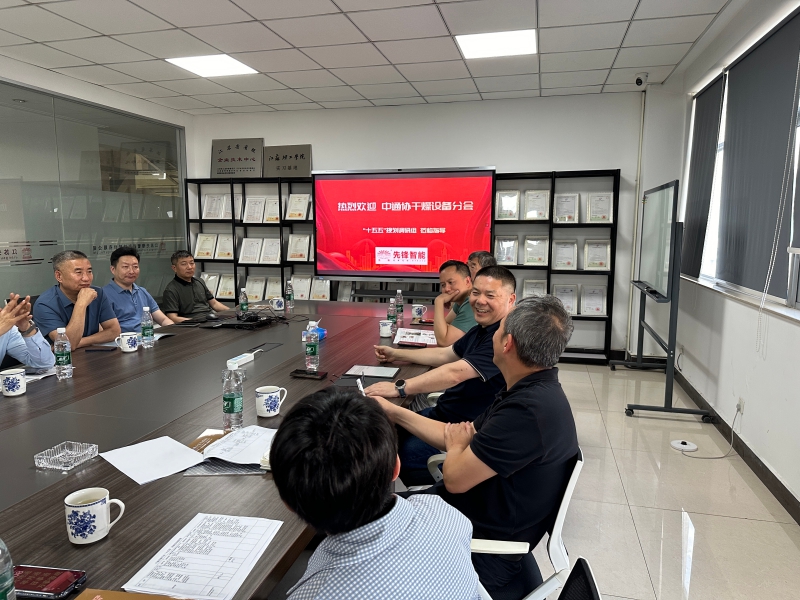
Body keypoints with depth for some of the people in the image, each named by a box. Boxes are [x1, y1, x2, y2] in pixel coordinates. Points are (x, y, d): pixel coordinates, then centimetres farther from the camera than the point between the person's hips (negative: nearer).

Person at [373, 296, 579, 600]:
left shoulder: (529, 410, -33)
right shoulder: (533, 391, 1)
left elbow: (455, 478, -26)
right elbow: (465, 438, 8)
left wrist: (455, 445, -3)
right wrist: (394, 412, 9)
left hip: (484, 547, -9)